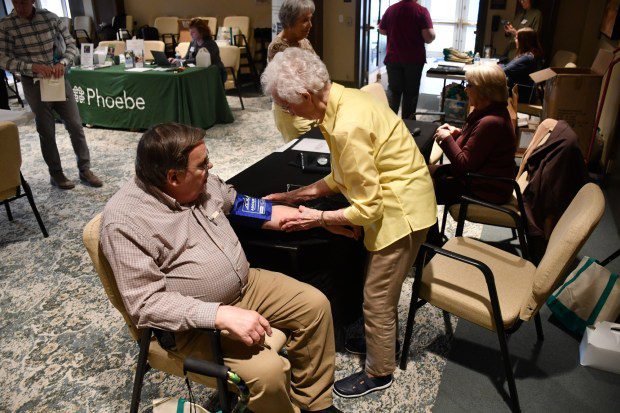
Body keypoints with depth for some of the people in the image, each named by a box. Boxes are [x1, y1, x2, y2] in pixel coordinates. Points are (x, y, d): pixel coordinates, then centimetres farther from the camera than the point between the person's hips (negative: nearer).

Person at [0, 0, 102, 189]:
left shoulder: (51, 18, -2)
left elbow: (71, 45, 2)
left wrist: (62, 63, -17)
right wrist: (32, 67, -23)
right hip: (33, 83, -2)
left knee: (75, 125, 3)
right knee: (46, 131, 5)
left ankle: (85, 170, 15)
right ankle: (56, 174, 21)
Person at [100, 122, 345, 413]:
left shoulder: (203, 181, -1)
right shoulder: (124, 221, -22)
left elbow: (239, 203, 18)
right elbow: (146, 303, -25)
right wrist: (222, 315, -34)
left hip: (246, 283, 8)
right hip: (195, 321, -7)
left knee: (315, 304, 1)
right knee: (268, 370, -26)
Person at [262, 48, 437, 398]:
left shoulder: (347, 128, -30)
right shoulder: (344, 99, -1)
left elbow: (368, 209, -23)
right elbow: (344, 176, 7)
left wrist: (319, 219, -13)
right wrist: (298, 194, 6)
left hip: (401, 210, -9)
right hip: (399, 200, 9)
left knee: (377, 298, 7)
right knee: (383, 290, 24)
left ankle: (379, 374, 29)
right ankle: (382, 341, 48)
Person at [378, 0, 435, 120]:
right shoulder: (422, 11, -10)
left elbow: (382, 30, 11)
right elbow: (429, 36, -17)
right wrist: (432, 35, 5)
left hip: (393, 58, 2)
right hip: (414, 59, -2)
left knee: (393, 90, 12)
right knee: (411, 92, 8)